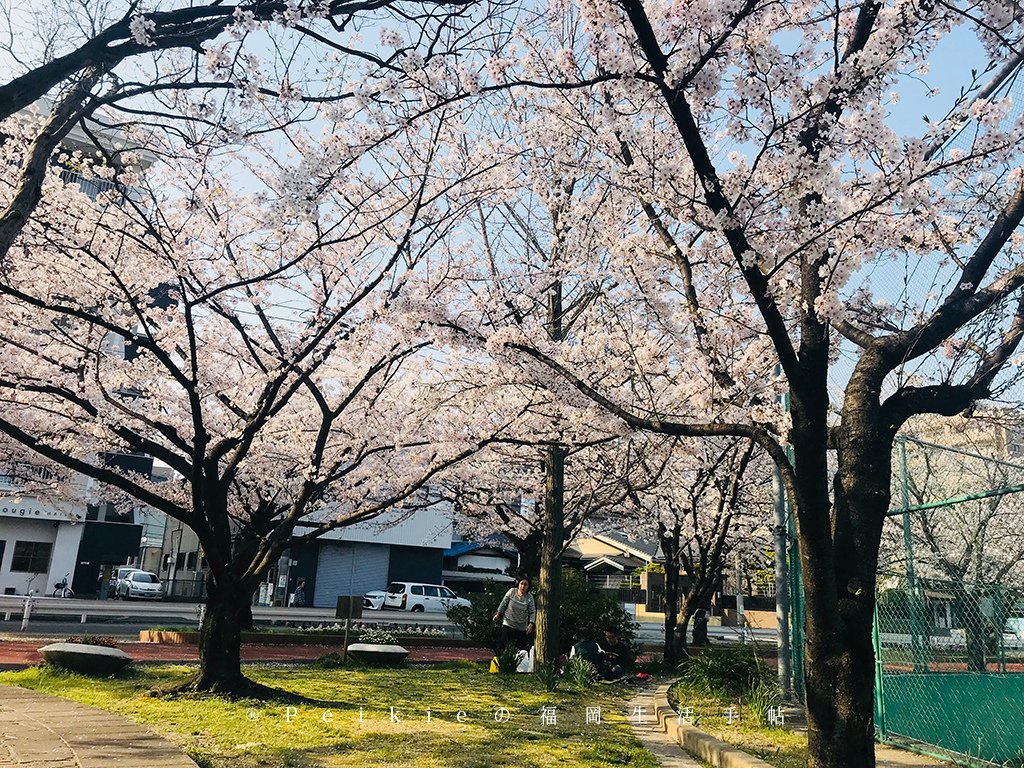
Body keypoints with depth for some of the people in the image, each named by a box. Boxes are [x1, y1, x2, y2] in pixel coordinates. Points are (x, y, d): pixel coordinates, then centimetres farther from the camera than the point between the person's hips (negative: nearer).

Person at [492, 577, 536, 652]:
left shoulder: (529, 597, -9)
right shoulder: (512, 591, -9)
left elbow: (532, 612, -5)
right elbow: (503, 603, 3)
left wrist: (531, 624, -16)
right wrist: (498, 614, 10)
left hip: (521, 627, 0)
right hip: (508, 623, 0)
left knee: (520, 646, 4)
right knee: (503, 643, -3)